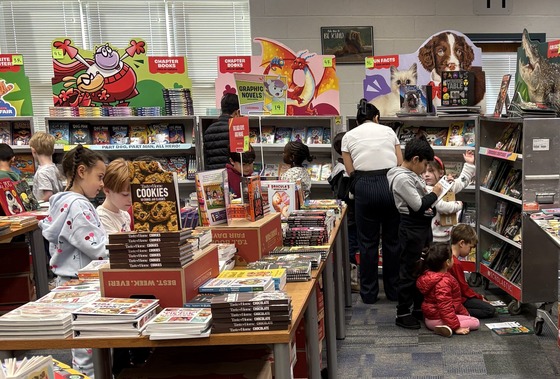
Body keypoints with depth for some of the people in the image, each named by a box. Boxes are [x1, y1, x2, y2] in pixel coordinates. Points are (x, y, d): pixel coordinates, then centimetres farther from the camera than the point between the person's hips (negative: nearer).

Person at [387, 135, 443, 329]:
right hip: (412, 228, -10)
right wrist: (434, 193, -8)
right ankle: (402, 314, 8)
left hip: (423, 226, 10)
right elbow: (418, 205, -21)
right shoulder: (402, 178, -20)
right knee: (409, 271, -2)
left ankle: (419, 308, 30)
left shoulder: (412, 175, 11)